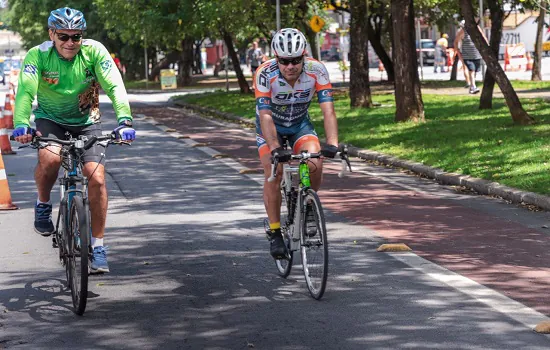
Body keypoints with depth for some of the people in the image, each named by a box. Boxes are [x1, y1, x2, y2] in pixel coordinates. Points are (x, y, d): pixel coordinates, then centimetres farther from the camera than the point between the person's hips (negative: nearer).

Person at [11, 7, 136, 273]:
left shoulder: (94, 51, -19)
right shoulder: (38, 55, -20)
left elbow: (115, 86, -27)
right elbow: (25, 91, -33)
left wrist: (124, 120, -44)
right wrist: (21, 125, -51)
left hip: (86, 121, 1)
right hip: (50, 120, -1)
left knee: (97, 178, -15)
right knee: (49, 157, -33)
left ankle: (97, 245, 0)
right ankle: (43, 205, -2)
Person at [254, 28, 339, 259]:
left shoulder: (317, 71, -27)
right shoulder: (265, 74, -32)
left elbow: (328, 111, -32)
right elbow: (265, 116, -36)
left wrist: (332, 143, -46)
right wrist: (275, 149, -48)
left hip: (300, 124, 2)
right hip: (271, 127, -1)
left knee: (315, 165, -22)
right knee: (273, 175, -18)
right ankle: (275, 233, -4)